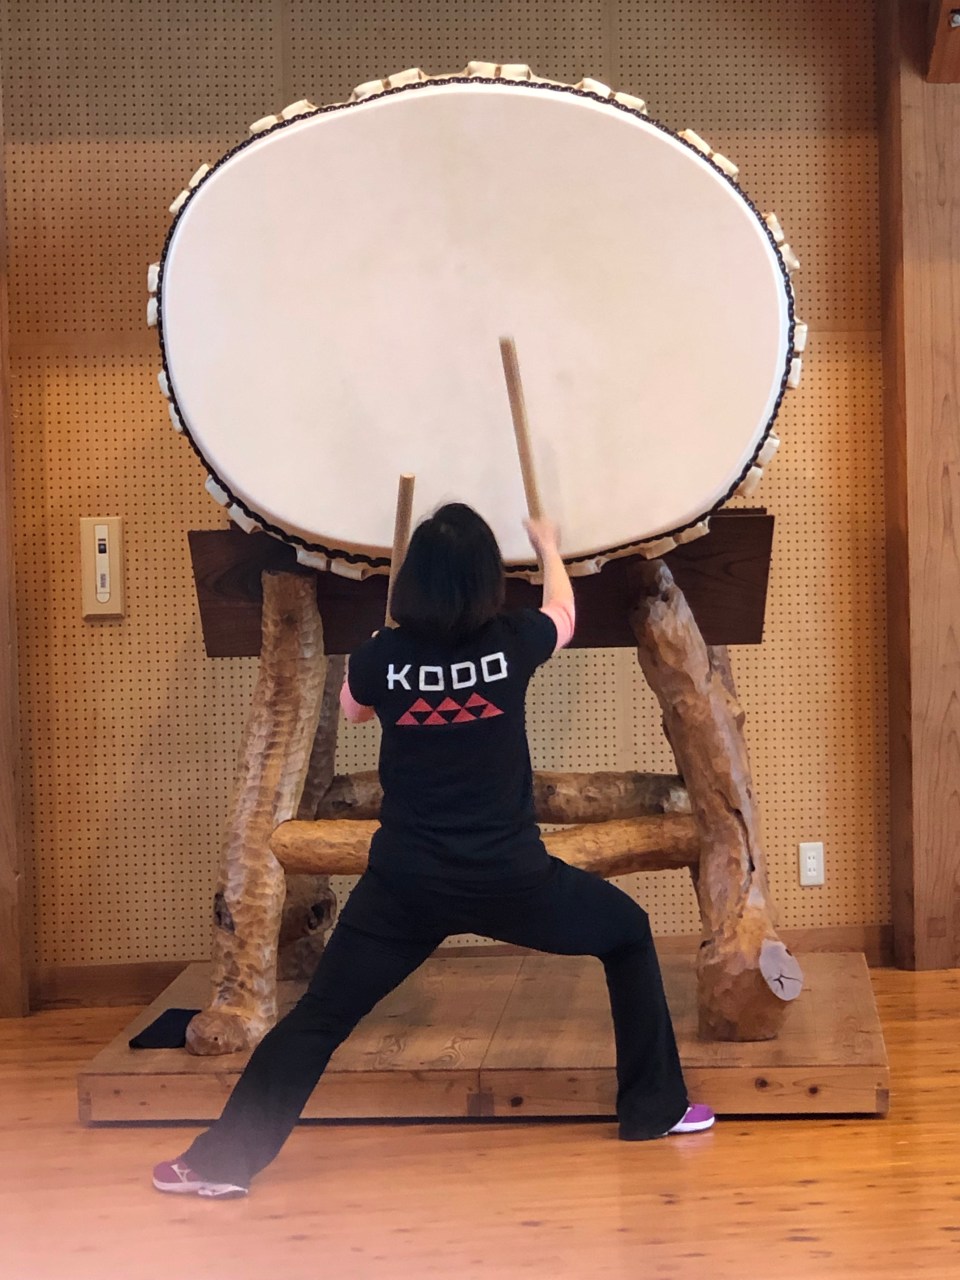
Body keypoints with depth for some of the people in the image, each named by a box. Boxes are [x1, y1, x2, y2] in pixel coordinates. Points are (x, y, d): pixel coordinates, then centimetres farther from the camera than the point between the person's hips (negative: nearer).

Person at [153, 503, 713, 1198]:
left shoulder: (382, 655, -5)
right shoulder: (512, 643, -6)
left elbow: (352, 707, 20)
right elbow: (563, 615, 20)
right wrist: (549, 546, 38)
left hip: (406, 885, 1)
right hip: (510, 877, 0)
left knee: (318, 1018, 6)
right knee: (628, 931, 23)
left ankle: (224, 1160, -2)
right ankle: (656, 1109, 27)